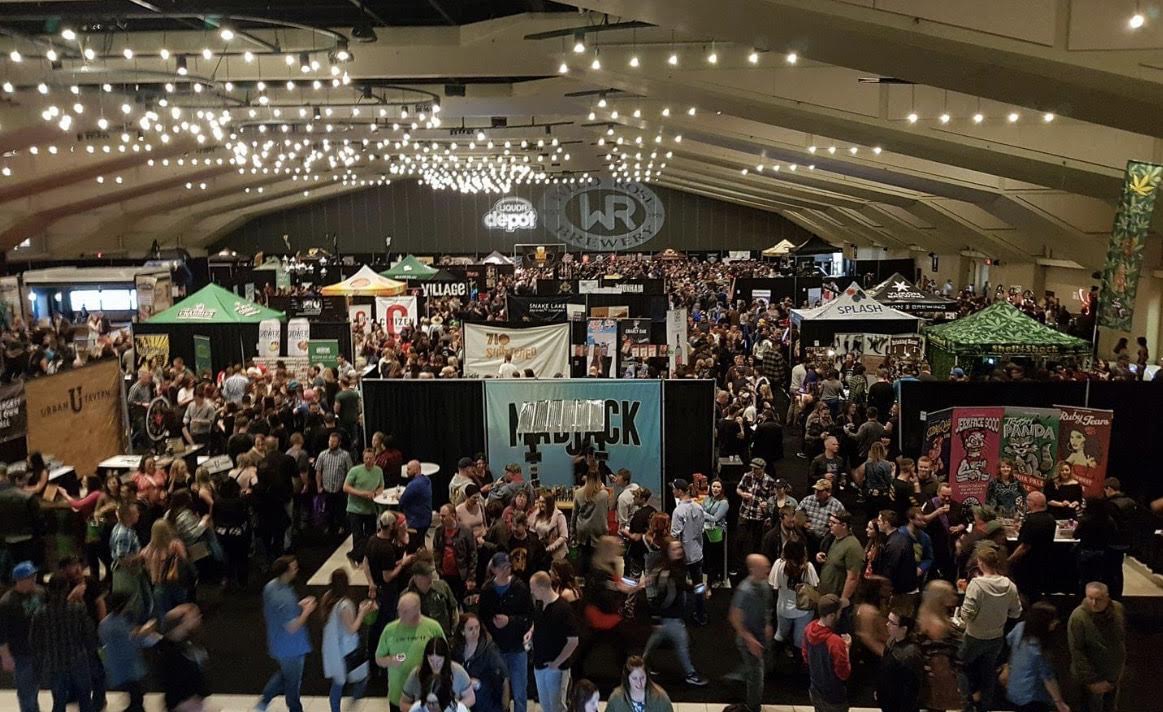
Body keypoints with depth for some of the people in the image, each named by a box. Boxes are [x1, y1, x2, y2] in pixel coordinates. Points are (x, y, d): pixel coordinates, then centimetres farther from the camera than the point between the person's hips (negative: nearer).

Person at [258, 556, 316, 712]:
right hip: (291, 648, -8)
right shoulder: (285, 598, -35)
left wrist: (298, 605, 3)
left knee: (283, 673, 32)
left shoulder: (270, 586, -7)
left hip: (278, 645, 8)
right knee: (293, 682, 17)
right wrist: (307, 611, -19)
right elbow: (293, 627, -31)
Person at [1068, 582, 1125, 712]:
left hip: (1115, 674, 5)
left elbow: (1123, 637, 6)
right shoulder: (1078, 617, -28)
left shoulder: (1118, 608, -12)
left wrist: (1123, 662, 12)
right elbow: (1077, 652, -24)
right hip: (1094, 676, -5)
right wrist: (1091, 680, -23)